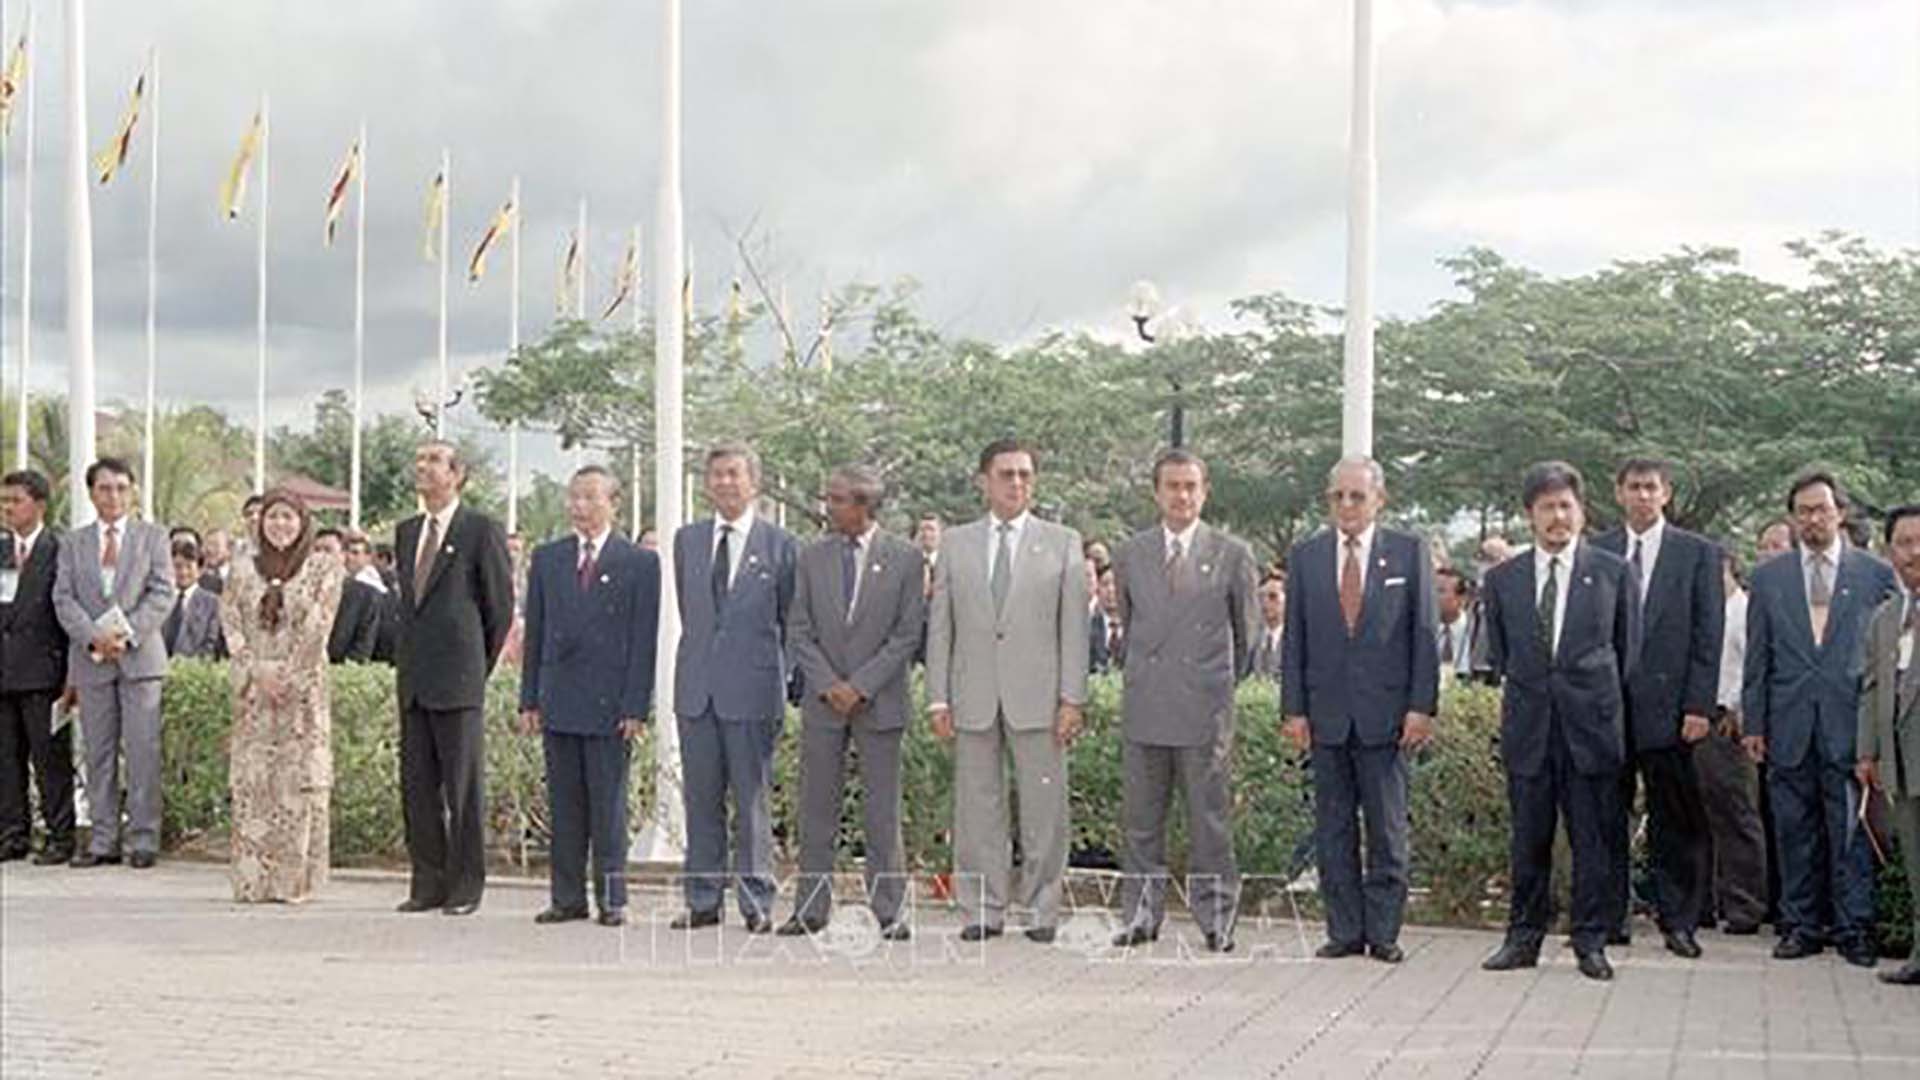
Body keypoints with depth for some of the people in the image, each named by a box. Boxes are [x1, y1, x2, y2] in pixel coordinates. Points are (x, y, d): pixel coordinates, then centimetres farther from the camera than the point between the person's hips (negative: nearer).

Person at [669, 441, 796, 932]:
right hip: (697, 688, 3)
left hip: (752, 689, -3)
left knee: (752, 800, -1)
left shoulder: (779, 545, 1)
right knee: (701, 799, 6)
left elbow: (791, 622, 5)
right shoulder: (687, 539, 12)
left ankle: (756, 902, 5)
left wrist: (784, 684, 3)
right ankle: (703, 900, 12)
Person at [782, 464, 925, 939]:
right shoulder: (812, 556, 7)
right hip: (823, 702, 2)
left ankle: (889, 912, 6)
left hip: (879, 702, -2)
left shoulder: (904, 558, -1)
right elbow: (798, 628, 5)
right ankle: (811, 909, 10)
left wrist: (860, 685, -11)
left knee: (883, 811, 1)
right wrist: (828, 684, -8)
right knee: (816, 809, 4)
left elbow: (908, 633, -4)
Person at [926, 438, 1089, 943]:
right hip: (973, 699, 2)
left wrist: (1072, 698, -5)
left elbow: (1073, 628, 2)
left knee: (1043, 807, 0)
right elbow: (940, 627, 9)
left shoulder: (1062, 543, 7)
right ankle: (984, 910, 11)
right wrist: (938, 698, 2)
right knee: (977, 807, 4)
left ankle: (1042, 909, 9)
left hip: (1037, 698, -1)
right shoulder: (955, 544, 11)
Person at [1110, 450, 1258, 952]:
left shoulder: (1232, 555, 2)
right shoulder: (1131, 553, 9)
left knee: (1211, 821, 0)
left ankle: (1216, 919, 7)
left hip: (1205, 706, -3)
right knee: (1140, 820, 6)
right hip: (1144, 706, 3)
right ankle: (1141, 915, 14)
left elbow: (1246, 630, 12)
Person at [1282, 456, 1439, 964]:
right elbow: (1294, 638, 8)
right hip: (1327, 712, 2)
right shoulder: (1305, 555, 8)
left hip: (1386, 711, -2)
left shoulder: (1409, 552, 3)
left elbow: (1424, 633, 1)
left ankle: (1383, 932, 9)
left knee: (1388, 828, 2)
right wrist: (1293, 709, 0)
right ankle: (1344, 930, 11)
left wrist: (1422, 707, -6)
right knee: (1333, 829, 5)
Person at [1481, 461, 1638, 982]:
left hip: (1591, 723, -1)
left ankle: (1591, 941, 10)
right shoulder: (1501, 579, 9)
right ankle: (1524, 937, 14)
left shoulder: (1613, 572, 4)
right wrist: (1519, 696, 10)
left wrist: (1606, 703, 7)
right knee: (1528, 839, 6)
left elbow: (1628, 648, 9)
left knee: (1592, 840, 2)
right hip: (1527, 725, 2)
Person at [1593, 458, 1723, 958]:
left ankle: (1678, 921, 9)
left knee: (1675, 822, 2)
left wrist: (1698, 706, -7)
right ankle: (1609, 918, 14)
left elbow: (1707, 635, 1)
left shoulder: (1698, 553, 4)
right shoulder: (1594, 553, 8)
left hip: (1666, 706, -2)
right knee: (1607, 818, 5)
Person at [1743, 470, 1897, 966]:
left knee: (1851, 831, -1)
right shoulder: (1768, 577, 10)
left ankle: (1855, 929, 6)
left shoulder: (1876, 574, 5)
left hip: (1851, 725, -2)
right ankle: (1801, 926, 14)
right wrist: (1754, 723, 5)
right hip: (1790, 726, 2)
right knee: (1795, 832, 6)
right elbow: (1757, 658, 10)